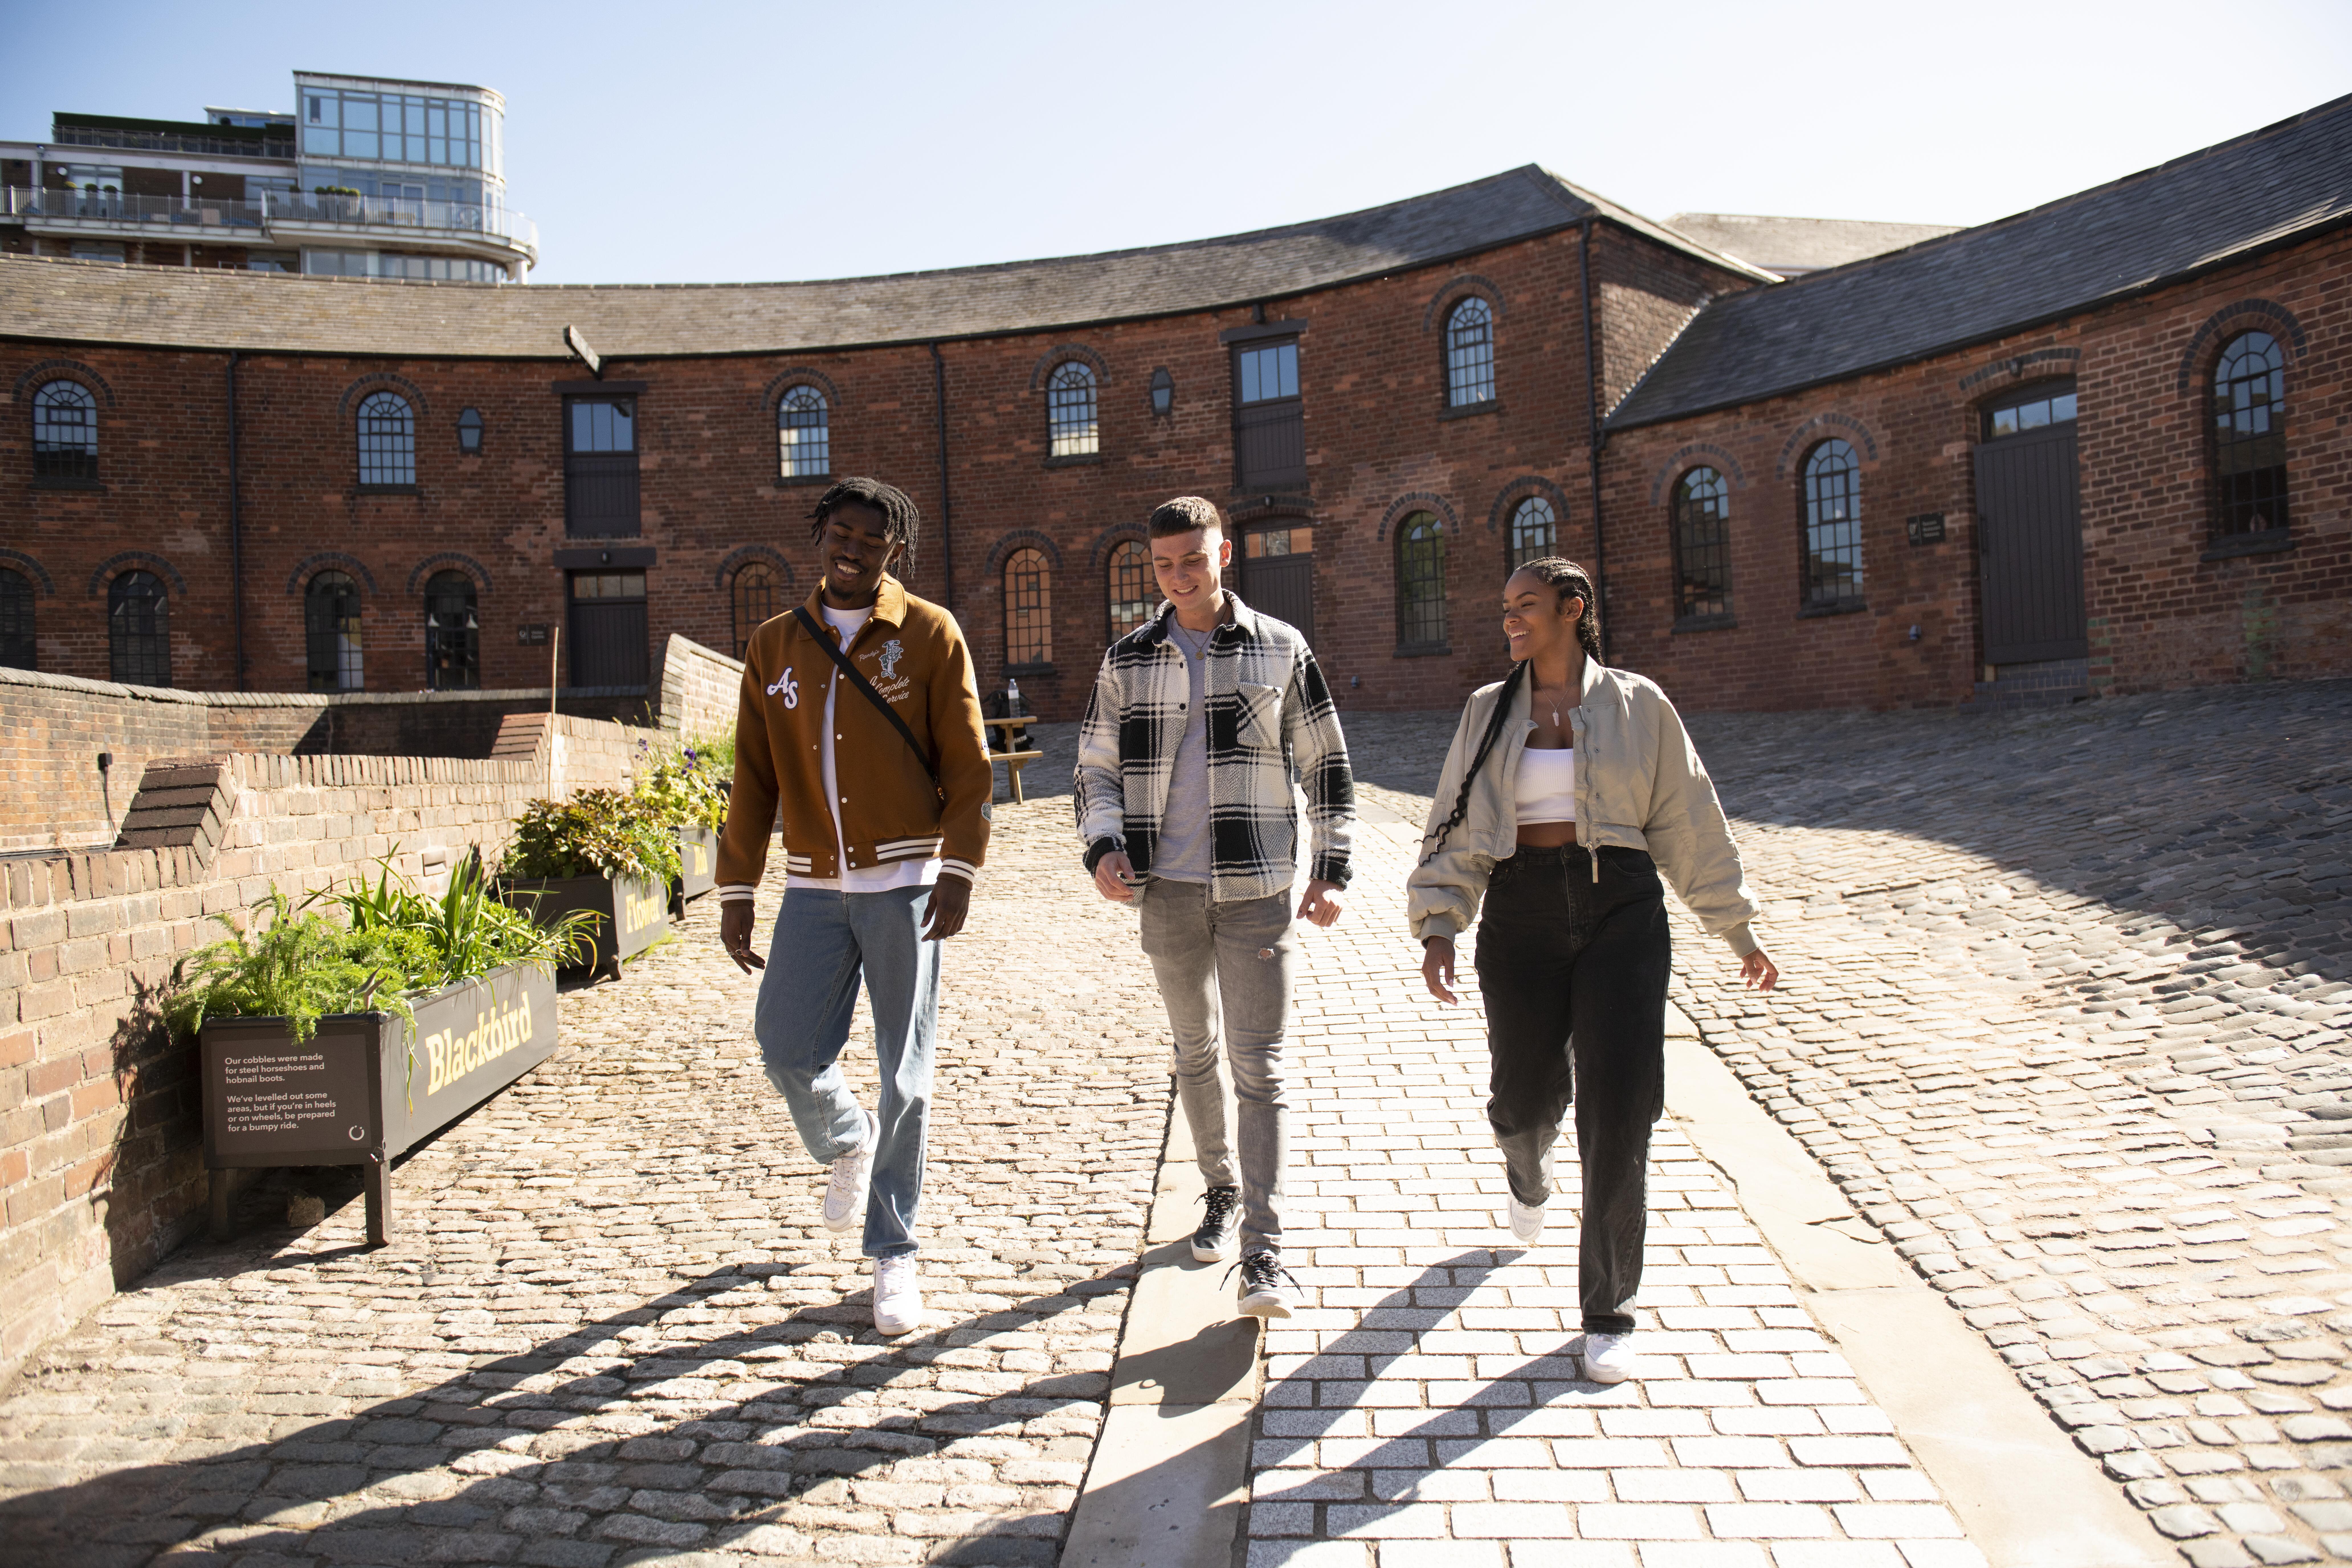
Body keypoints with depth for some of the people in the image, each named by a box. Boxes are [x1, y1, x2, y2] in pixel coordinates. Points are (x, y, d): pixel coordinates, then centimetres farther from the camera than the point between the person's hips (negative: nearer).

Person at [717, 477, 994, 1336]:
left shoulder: (930, 635, 0)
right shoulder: (775, 646, 10)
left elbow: (966, 765, -3)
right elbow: (754, 778, 10)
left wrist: (960, 869, -14)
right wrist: (735, 892, 6)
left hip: (904, 884, -3)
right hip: (814, 887, 3)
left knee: (904, 1077, 1)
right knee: (786, 1047, -2)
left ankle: (893, 1252, 16)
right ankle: (848, 1145, 33)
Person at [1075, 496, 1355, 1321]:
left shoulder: (1281, 649, 1)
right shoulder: (1127, 660, 6)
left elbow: (1326, 763, 6)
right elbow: (1097, 766, 11)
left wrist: (1331, 867, 0)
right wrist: (1104, 846, -6)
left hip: (1257, 887, -2)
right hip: (1167, 887, 3)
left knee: (1259, 1065, -5)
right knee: (1195, 1052, 15)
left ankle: (1264, 1253, -3)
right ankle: (1222, 1192, 36)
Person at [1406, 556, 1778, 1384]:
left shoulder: (1637, 705, 2)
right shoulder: (1489, 711, 7)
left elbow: (1688, 821, 8)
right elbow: (1456, 828, 7)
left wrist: (1737, 930, 12)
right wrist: (1438, 927, -5)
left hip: (1620, 911, -2)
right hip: (1521, 916, 2)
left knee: (1618, 1112, -7)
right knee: (1525, 1098, 10)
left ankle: (1608, 1312, 9)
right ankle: (1528, 1173, 51)